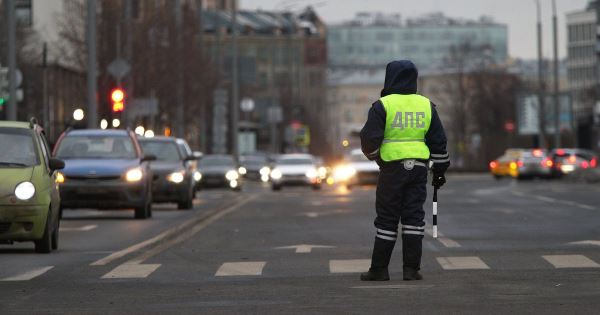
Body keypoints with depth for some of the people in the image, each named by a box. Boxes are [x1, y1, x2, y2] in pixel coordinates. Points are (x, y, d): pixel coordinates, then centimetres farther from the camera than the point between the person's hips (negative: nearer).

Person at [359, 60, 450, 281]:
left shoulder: (383, 105, -7)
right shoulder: (426, 105, 7)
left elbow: (370, 138, -9)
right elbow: (438, 141, 9)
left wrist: (372, 155, 12)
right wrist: (440, 169, 17)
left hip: (392, 167, -3)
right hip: (419, 168, 3)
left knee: (387, 219, 2)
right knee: (414, 216, 5)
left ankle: (380, 269, 5)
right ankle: (411, 268, 1)